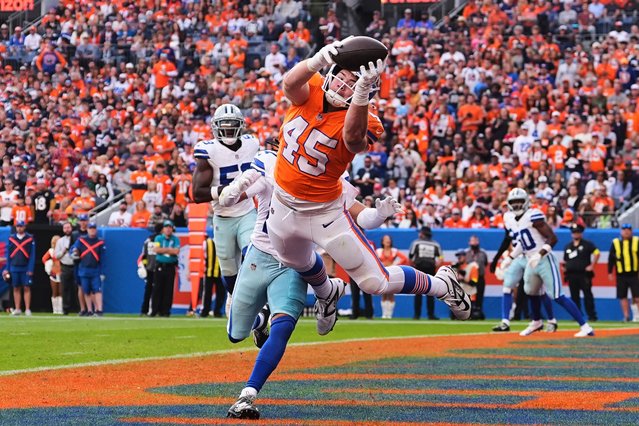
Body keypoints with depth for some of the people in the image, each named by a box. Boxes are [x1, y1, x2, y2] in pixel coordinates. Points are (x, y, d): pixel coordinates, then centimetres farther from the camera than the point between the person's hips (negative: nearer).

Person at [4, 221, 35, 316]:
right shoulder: (11, 238, 8)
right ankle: (17, 309, 9)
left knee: (26, 288, -4)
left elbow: (32, 255, -2)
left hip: (26, 268, -3)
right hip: (14, 268, 3)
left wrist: (30, 269, -9)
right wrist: (7, 269, 6)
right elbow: (8, 255, 11)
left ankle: (27, 309, -4)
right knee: (16, 288, 5)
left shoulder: (30, 239, -1)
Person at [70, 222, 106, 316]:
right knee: (86, 291, 6)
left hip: (96, 271, -1)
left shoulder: (100, 242, 5)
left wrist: (102, 273, 1)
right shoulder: (81, 240, 7)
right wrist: (74, 254, -21)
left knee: (97, 290, -12)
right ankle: (89, 311, 13)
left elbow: (102, 259, 5)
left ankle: (99, 310, -16)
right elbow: (73, 249, 4)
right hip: (84, 270, 1)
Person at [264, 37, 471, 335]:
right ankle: (327, 294, 67)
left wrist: (361, 92, -62)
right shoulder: (310, 90, -12)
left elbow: (353, 139, -48)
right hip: (283, 206, 5)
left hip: (324, 213, -5)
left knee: (375, 282, -6)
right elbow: (290, 83, -35)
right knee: (298, 264, 32)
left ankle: (442, 285, 20)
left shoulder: (360, 121, -23)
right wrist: (317, 61, -57)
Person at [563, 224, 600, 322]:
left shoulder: (587, 244, 2)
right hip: (571, 275, 5)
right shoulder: (568, 246, 17)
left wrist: (592, 265, -10)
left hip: (584, 274, -5)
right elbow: (565, 261, 22)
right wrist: (564, 268, 3)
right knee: (574, 297, 5)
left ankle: (592, 315, -5)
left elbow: (596, 253, -4)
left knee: (588, 295, -6)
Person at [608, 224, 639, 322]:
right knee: (623, 296, 2)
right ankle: (626, 316, 10)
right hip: (621, 275, 2)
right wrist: (610, 272, 5)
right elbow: (611, 258, 8)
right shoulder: (615, 243, 6)